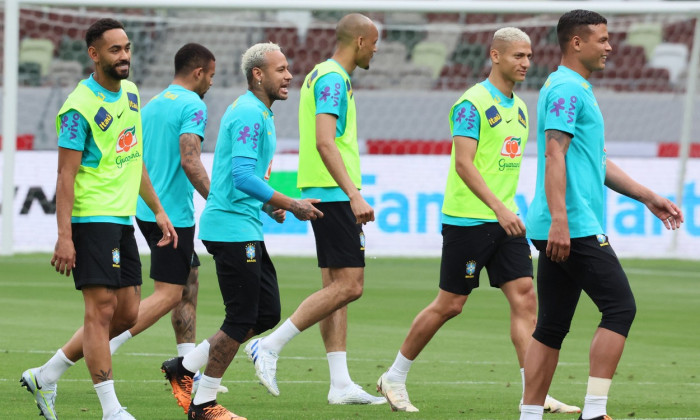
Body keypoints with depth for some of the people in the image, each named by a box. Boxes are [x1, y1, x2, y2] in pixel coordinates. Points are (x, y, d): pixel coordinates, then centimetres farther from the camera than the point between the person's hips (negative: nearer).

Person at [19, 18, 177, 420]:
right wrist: (64, 236, -20)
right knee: (102, 309, -10)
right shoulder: (79, 107, -13)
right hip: (91, 219, -9)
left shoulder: (131, 94, 12)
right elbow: (66, 175, -15)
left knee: (127, 314, 8)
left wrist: (158, 210, 20)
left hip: (123, 220, 9)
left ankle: (46, 376, 19)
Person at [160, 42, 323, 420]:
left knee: (267, 313, 10)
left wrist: (267, 205, 16)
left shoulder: (257, 113, 18)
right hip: (232, 228, -10)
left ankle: (184, 367, 16)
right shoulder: (249, 114, -15)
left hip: (246, 228, 10)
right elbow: (243, 175, -25)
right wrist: (292, 205, -21)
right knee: (242, 318, -6)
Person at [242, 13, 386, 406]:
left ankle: (341, 383, 6)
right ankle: (270, 345, -10)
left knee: (337, 287, 8)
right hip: (333, 193, -11)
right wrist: (355, 195, -29)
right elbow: (324, 142, -24)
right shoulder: (333, 79, -13)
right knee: (348, 285, -12)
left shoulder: (324, 76, 19)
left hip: (325, 195, 11)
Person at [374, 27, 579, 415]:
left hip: (504, 220, 7)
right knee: (449, 305, -1)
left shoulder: (519, 108, 14)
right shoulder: (472, 104, -12)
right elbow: (464, 164, -20)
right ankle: (394, 378, 16)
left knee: (525, 299, -4)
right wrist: (499, 208, -27)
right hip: (467, 219, -7)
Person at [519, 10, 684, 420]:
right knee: (620, 307, -9)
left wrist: (648, 196, 28)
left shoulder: (580, 90, 23)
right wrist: (559, 220, -26)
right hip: (574, 228, -10)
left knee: (552, 326, 8)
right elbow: (554, 155, -19)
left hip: (560, 232, 10)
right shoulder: (566, 89, -10)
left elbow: (598, 163, 30)